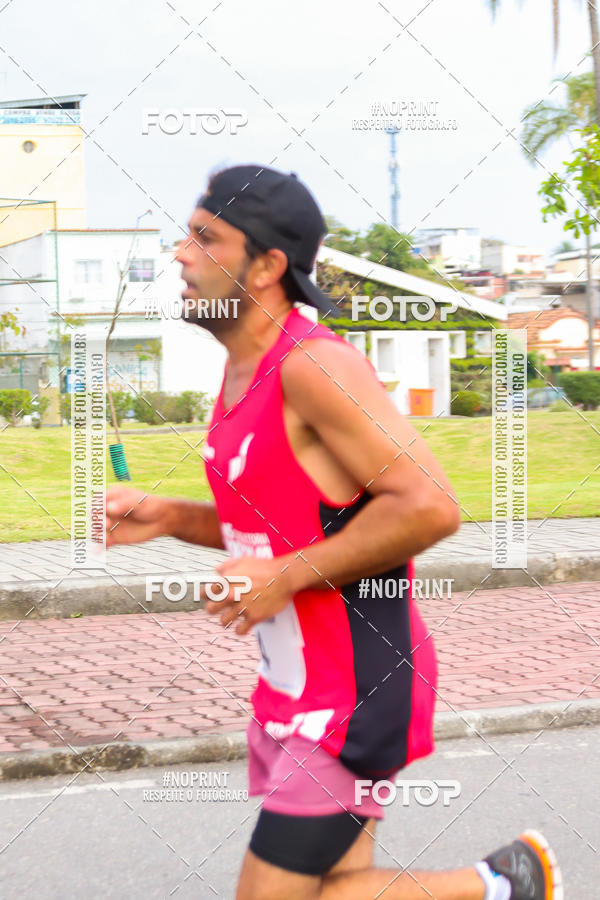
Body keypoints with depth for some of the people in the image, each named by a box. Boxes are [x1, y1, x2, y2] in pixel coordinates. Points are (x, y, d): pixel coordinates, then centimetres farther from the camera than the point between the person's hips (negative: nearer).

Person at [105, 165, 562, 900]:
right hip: (295, 688, 9)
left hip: (354, 695, -9)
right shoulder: (244, 373, 10)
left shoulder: (315, 365, -20)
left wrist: (286, 576, -22)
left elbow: (428, 507, -27)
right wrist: (166, 518, 7)